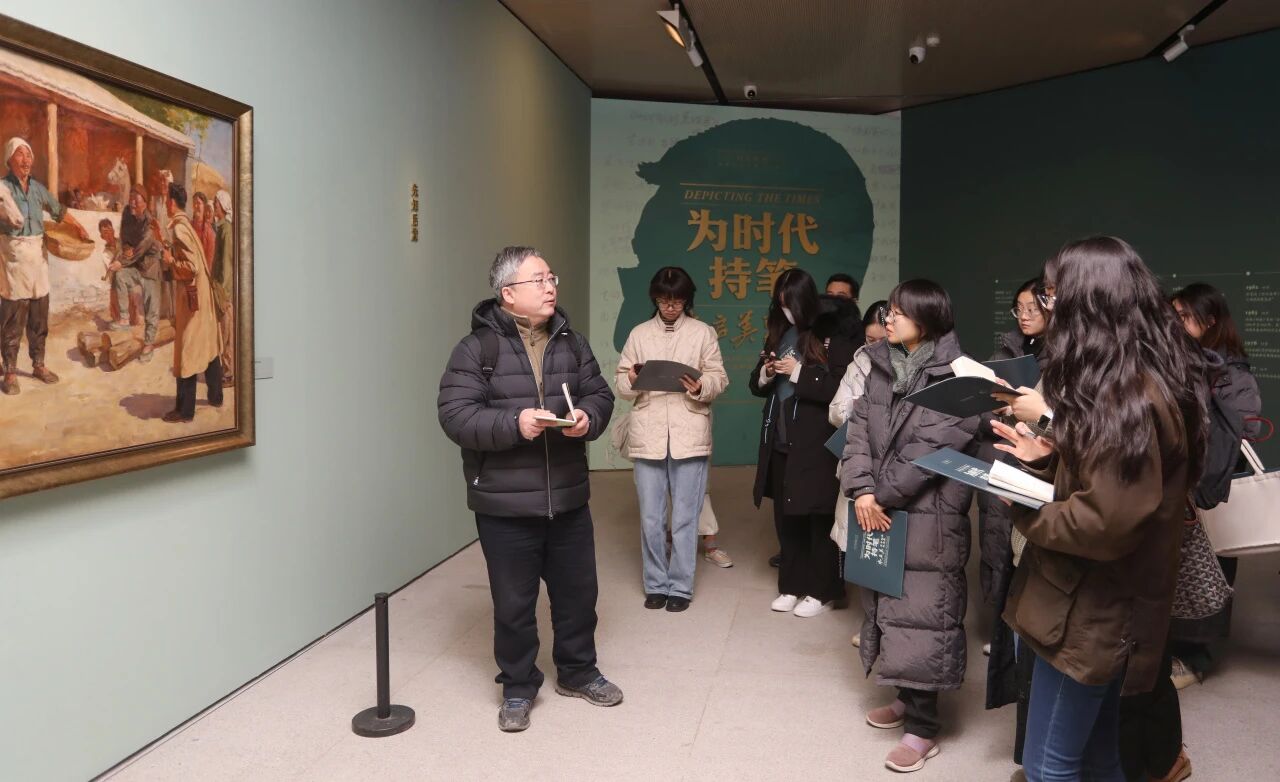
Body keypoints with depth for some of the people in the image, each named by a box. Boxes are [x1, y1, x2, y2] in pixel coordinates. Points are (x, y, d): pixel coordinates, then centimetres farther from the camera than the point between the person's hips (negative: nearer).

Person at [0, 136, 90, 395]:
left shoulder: (38, 187, 9)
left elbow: (58, 210, 26)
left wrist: (78, 227, 30)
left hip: (38, 255, 5)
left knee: (39, 317, 13)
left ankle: (38, 365, 25)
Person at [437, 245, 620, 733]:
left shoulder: (571, 342, 8)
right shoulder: (476, 347, -9)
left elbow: (600, 395, 11)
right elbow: (455, 415, -15)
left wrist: (587, 417, -12)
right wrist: (513, 423, -27)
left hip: (568, 498, 5)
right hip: (504, 504, -4)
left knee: (578, 592, 16)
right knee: (514, 602, 8)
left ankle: (577, 672, 37)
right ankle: (518, 688, 28)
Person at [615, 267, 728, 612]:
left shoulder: (704, 332, 6)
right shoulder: (639, 334, 11)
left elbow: (719, 379, 1)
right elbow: (622, 384, 7)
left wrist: (702, 387, -20)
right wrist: (632, 382, -15)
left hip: (689, 435, -2)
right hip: (647, 435, 2)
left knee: (684, 519, 3)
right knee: (651, 520, 7)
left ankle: (681, 587, 16)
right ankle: (656, 584, 21)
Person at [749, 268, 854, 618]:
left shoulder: (832, 336, -9)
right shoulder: (778, 334, 11)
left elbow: (842, 389, -18)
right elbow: (756, 385, 17)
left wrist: (798, 373, -19)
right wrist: (766, 373, -5)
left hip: (816, 444, -6)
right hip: (780, 443, 6)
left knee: (819, 517, 3)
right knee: (786, 516, 13)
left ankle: (824, 591, 17)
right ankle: (792, 585, 27)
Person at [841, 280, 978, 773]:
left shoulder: (957, 377, -12)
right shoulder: (881, 366, 9)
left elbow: (933, 446, -18)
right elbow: (859, 428, 2)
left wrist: (885, 496, -14)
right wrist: (861, 490, -11)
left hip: (928, 515, -7)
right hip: (880, 511, 7)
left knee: (921, 613, -4)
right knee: (888, 605, 17)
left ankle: (923, 728, 8)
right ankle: (908, 698, 35)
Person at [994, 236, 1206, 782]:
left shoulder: (1126, 393, -23)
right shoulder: (1138, 381, 9)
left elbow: (1107, 522, -26)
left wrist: (1023, 509, -12)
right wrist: (1047, 459, 4)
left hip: (1091, 611, -10)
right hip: (1101, 604, 10)